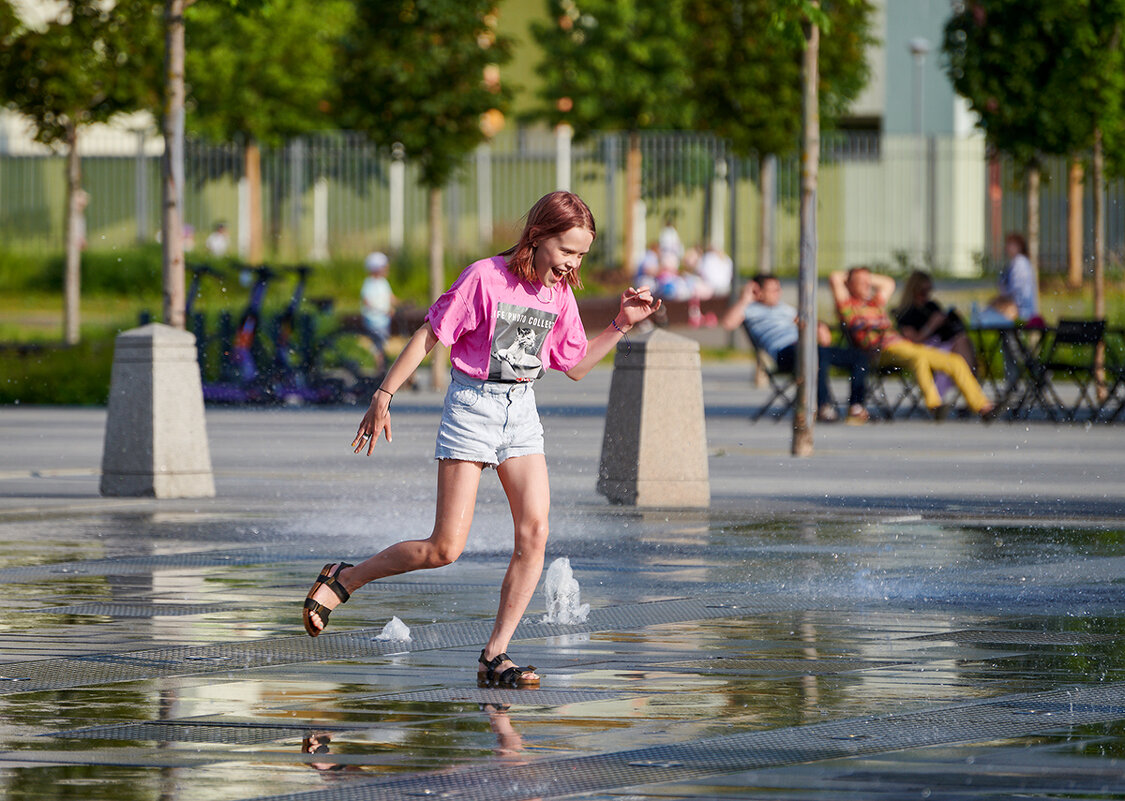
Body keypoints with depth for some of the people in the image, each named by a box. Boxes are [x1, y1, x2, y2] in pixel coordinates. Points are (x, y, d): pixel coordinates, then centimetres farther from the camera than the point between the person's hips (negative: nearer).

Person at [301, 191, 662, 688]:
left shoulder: (560, 296, 6)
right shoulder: (485, 278, -12)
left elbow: (575, 366, 16)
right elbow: (429, 335, -8)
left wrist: (621, 326, 4)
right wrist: (383, 396, -9)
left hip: (522, 411, 6)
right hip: (473, 404, -6)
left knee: (535, 534, -11)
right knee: (446, 548, -8)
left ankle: (495, 655, -4)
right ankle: (343, 581, 12)